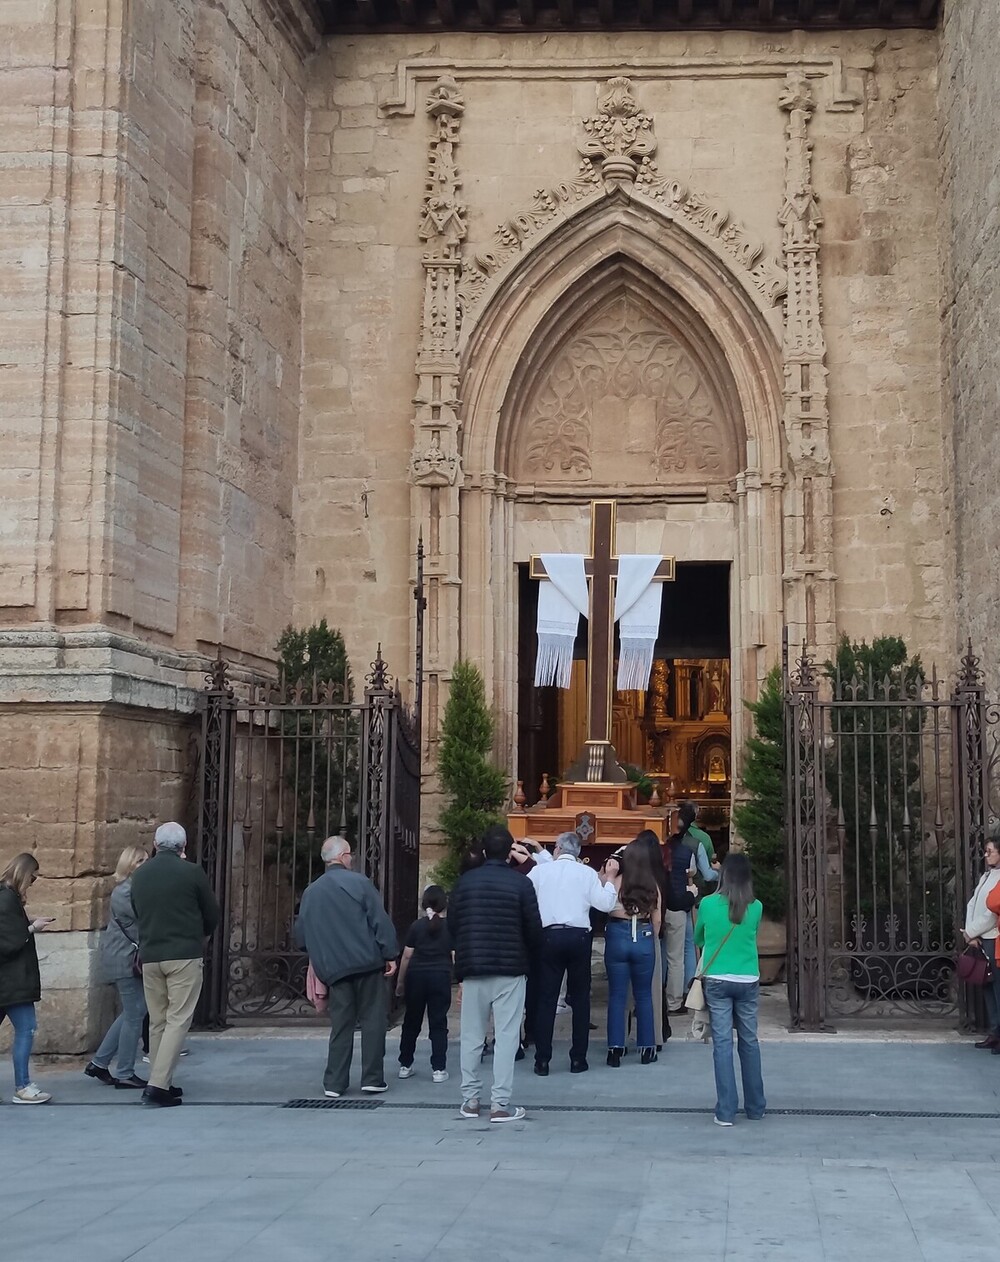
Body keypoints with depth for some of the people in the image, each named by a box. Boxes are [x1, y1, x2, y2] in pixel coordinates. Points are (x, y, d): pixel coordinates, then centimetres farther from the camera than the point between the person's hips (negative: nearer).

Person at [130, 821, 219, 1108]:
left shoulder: (139, 875, 6)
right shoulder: (191, 872, -6)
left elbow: (137, 914, 15)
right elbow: (212, 915, 2)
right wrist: (199, 936, 21)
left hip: (150, 956, 5)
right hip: (185, 955, -5)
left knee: (157, 1021, 13)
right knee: (178, 1019, -3)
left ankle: (160, 1082, 17)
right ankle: (159, 1085, -12)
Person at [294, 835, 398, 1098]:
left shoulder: (311, 892, 7)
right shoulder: (358, 882, -6)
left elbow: (301, 934, 13)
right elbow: (380, 920, -10)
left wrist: (321, 956, 28)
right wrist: (390, 954, -4)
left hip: (334, 968, 4)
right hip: (367, 963, -4)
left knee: (341, 1024, 10)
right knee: (373, 1020, 5)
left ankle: (334, 1083, 7)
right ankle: (372, 1079, 3)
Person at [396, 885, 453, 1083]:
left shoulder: (417, 925, 5)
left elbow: (407, 955, 6)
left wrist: (400, 981, 14)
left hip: (416, 975, 2)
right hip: (440, 976, -2)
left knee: (411, 1021, 12)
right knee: (438, 1023, 3)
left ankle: (405, 1066, 19)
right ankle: (438, 1069, 0)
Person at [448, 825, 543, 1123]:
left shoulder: (465, 881, 2)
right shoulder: (521, 883, -6)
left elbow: (452, 925, 6)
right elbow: (534, 929, -4)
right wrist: (528, 957, 14)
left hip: (472, 968, 3)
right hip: (510, 969, -3)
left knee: (471, 1036, 11)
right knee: (506, 1036, 0)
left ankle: (470, 1100, 15)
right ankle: (500, 1104, -1)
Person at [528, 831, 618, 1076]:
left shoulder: (540, 870, 4)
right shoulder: (587, 873, 3)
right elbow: (605, 904, -2)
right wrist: (608, 882, 15)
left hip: (550, 936, 0)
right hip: (579, 937, 0)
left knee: (546, 999, 4)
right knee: (580, 998, 11)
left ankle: (542, 1061, 3)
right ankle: (578, 1059, 10)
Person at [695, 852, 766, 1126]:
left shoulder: (708, 904, -6)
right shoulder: (755, 907, -3)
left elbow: (698, 939, 11)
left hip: (717, 980, -1)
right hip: (748, 981, 2)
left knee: (722, 1043, 0)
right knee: (749, 1042, 12)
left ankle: (726, 1111, -1)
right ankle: (755, 1107, 20)